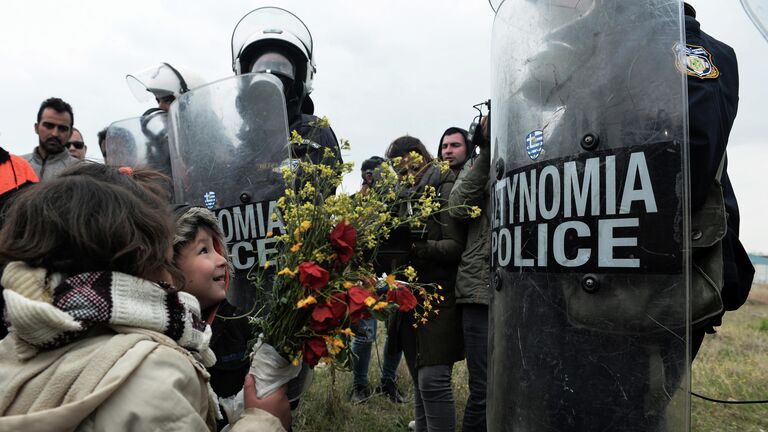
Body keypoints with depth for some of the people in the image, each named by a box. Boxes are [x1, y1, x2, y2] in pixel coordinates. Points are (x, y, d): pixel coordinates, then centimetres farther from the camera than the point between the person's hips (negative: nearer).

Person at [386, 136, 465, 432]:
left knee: (433, 380, -12)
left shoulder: (446, 189, -3)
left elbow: (456, 247, -13)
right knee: (420, 382, 12)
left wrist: (416, 248, -25)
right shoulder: (410, 195, 19)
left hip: (439, 299, -7)